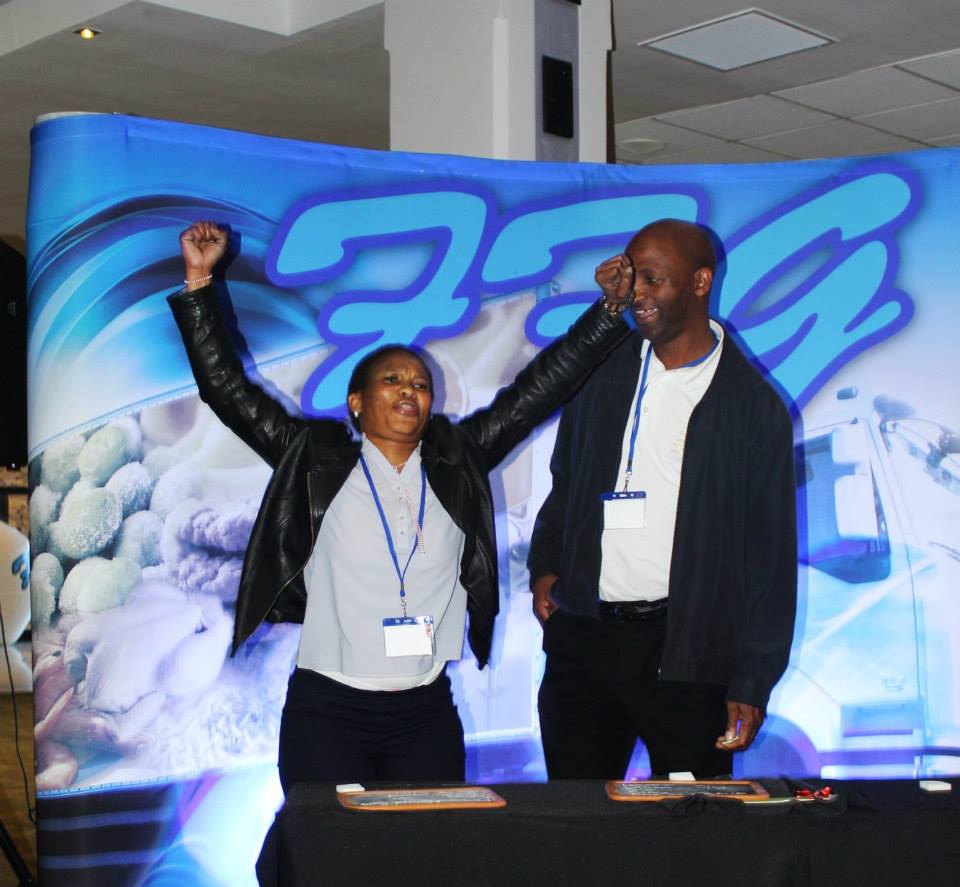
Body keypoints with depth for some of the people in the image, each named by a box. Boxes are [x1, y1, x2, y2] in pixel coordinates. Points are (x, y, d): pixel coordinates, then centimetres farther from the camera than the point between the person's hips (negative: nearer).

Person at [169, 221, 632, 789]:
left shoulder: (456, 461, 8)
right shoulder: (317, 461, 2)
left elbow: (537, 389, 7)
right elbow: (226, 387, 0)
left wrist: (611, 308, 4)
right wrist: (200, 283, -5)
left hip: (426, 714, 2)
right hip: (327, 711, -2)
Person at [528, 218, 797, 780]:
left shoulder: (754, 406, -3)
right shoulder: (603, 374, 7)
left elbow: (771, 556, -3)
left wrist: (753, 680, -6)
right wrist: (544, 565, 3)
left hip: (688, 650, -3)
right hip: (582, 637, 3)